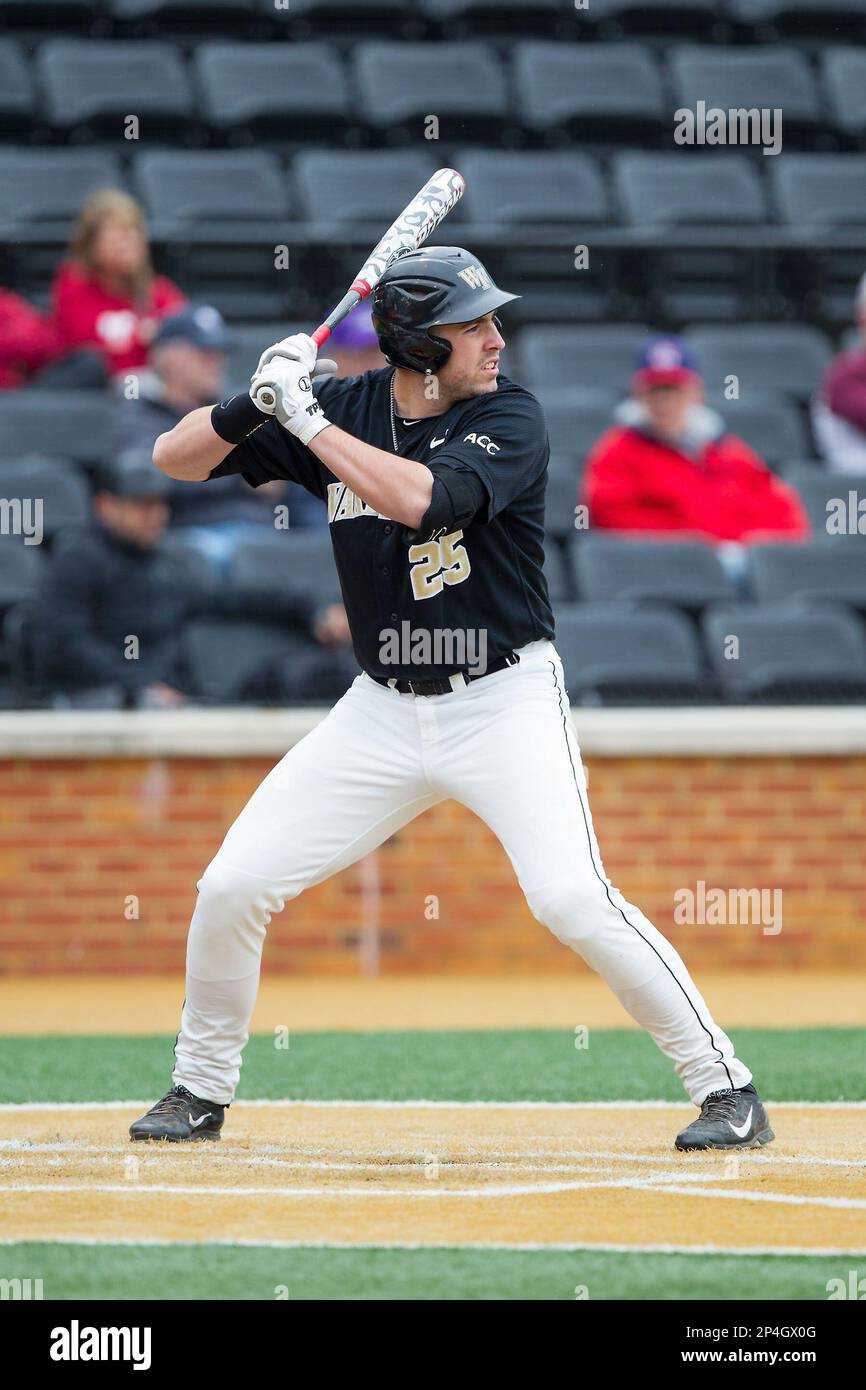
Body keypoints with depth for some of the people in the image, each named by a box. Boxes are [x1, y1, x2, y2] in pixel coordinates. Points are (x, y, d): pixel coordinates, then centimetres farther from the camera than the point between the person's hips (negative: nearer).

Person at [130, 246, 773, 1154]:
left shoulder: (508, 417, -12)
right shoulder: (342, 409, -1)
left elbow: (423, 499, -31)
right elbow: (176, 458, 1)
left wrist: (307, 419, -28)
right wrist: (256, 405, -19)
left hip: (506, 702, -4)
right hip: (384, 710, 4)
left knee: (573, 900, -22)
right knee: (232, 886, -2)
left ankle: (724, 1085, -10)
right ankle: (199, 1093, 19)